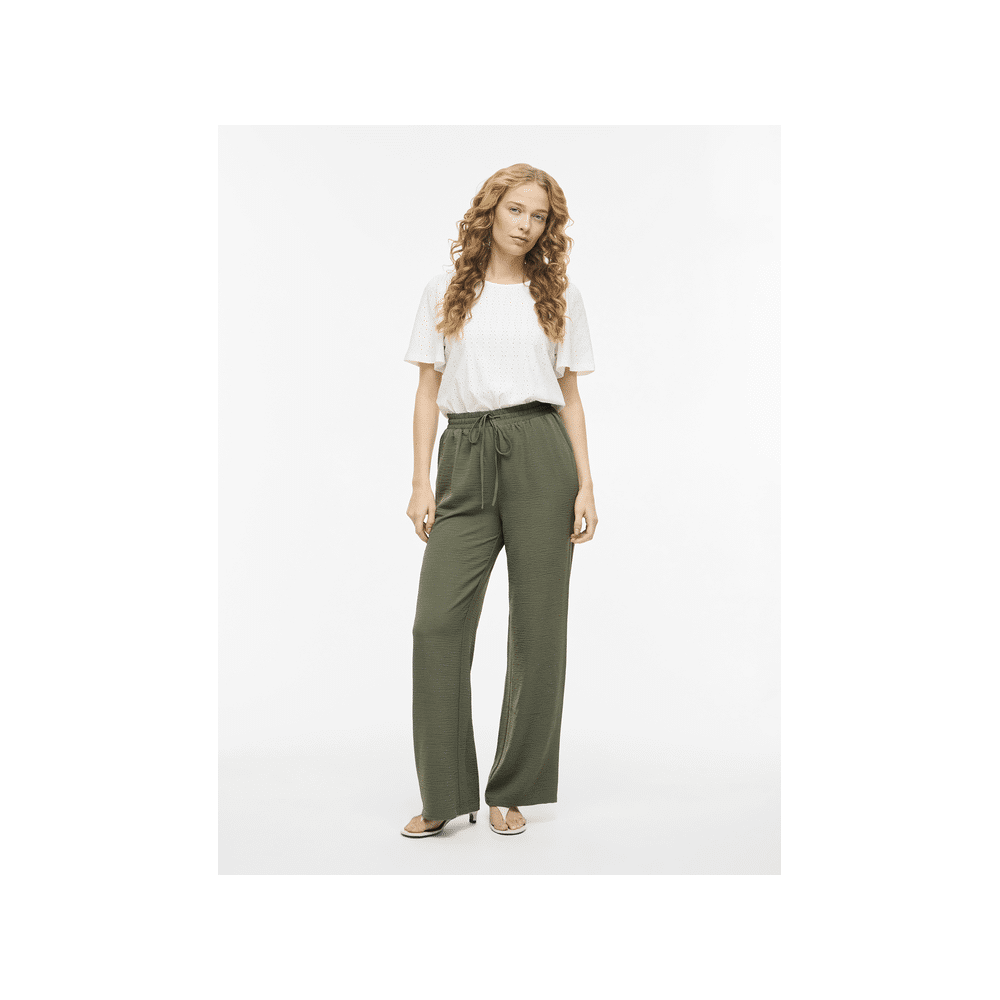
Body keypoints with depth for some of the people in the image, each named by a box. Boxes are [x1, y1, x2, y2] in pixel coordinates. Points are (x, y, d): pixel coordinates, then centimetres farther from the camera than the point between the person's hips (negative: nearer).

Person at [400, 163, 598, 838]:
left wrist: (587, 486, 2)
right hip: (466, 460, 0)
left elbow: (571, 397, 11)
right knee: (438, 621, -10)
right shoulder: (446, 293, 12)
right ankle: (445, 796, 2)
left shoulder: (560, 295, 12)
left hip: (540, 454, 0)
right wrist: (422, 483, 0)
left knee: (538, 626, 0)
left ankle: (512, 792, 14)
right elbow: (428, 392, 10)